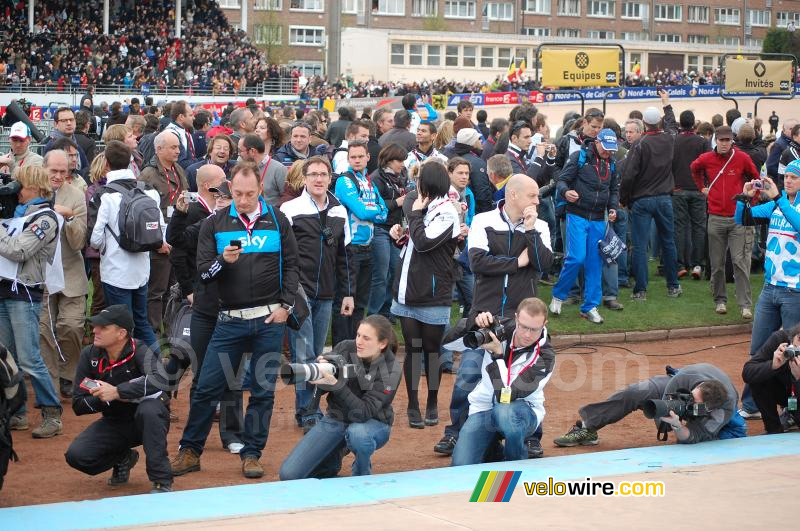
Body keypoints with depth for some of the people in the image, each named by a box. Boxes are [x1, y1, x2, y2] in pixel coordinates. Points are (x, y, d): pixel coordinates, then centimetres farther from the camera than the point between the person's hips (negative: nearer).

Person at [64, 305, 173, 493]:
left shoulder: (139, 351, -20)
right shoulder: (90, 355, -8)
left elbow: (159, 381, -41)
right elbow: (78, 404, -6)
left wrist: (117, 392, -41)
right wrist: (110, 399, -23)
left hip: (147, 422, -4)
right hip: (114, 424, 4)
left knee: (149, 408, -38)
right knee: (76, 455, -18)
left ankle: (162, 482, -27)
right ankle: (123, 458, 15)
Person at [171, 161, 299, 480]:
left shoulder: (277, 221, 5)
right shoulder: (215, 224, 5)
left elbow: (291, 265, 7)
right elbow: (203, 271, 1)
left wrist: (285, 306, -3)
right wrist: (223, 261, -19)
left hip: (270, 320, 0)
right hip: (230, 319, 0)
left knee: (263, 390, 4)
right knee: (207, 388, -1)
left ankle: (251, 454, 14)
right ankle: (189, 452, 10)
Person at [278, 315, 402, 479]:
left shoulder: (390, 371, -20)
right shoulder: (346, 349, -11)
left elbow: (364, 413, -28)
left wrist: (335, 384, -40)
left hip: (372, 424, -3)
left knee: (357, 433, -42)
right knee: (289, 475, -11)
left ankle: (362, 477, -9)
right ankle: (333, 460, 20)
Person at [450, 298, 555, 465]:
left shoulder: (545, 357, -20)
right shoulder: (502, 327, -10)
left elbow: (507, 397, -26)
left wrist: (497, 355, -30)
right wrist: (478, 321, -21)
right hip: (483, 408, 3)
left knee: (504, 412, -41)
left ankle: (520, 465, -11)